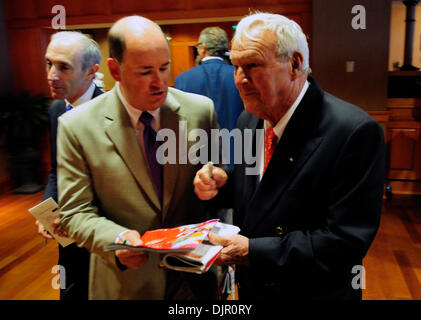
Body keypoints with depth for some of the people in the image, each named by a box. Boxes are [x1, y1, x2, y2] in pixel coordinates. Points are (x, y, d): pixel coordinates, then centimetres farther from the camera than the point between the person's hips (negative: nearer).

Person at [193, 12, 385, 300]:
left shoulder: (355, 132, -25)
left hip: (315, 290, -5)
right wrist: (222, 185, -12)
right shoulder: (248, 121, -3)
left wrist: (253, 251, -28)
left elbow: (347, 239, -26)